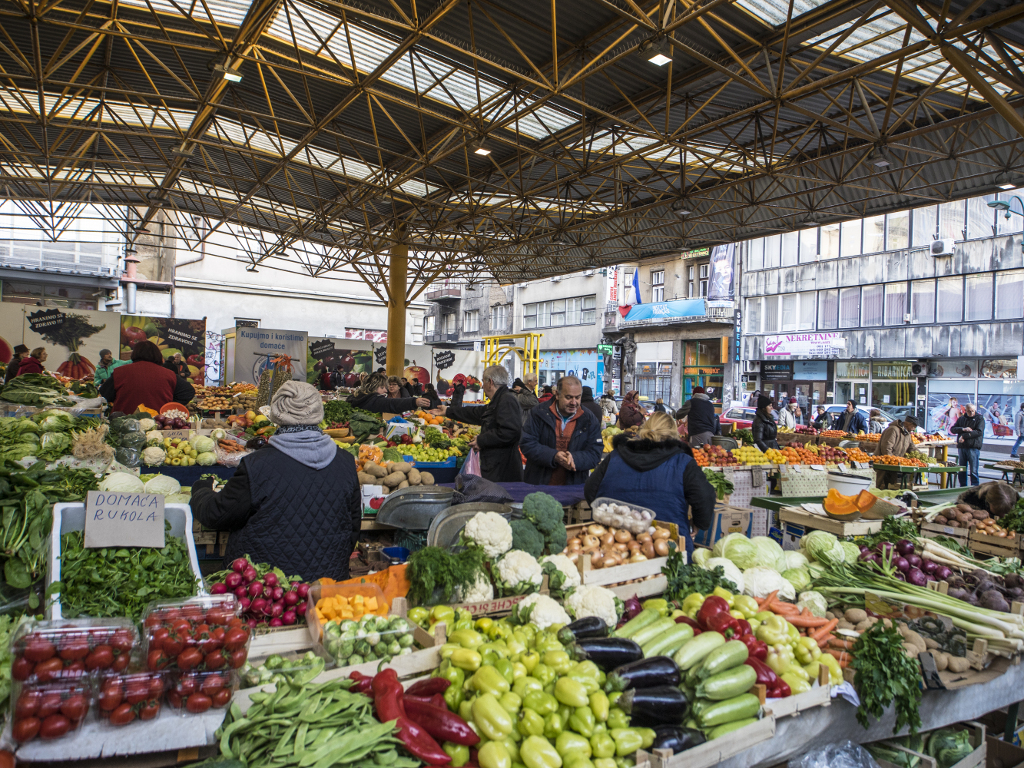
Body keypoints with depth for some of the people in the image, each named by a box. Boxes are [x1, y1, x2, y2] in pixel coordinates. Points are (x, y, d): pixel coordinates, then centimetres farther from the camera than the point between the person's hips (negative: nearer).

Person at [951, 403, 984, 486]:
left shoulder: (980, 419, 2)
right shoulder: (961, 419, 15)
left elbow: (979, 432, -12)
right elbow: (952, 429, 6)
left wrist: (964, 436, -15)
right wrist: (963, 429, -12)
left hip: (973, 447, -4)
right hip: (961, 447, 5)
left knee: (973, 471, -5)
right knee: (962, 470, 9)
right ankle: (963, 488, 17)